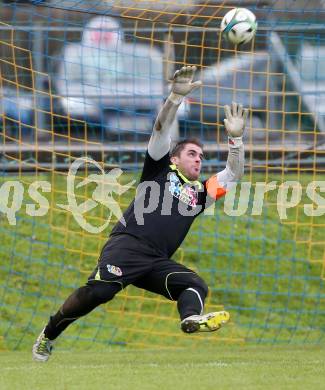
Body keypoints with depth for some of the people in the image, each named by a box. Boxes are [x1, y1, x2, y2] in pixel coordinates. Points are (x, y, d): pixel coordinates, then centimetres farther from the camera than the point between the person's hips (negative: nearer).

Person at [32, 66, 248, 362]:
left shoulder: (200, 193, 29)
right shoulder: (161, 169, 18)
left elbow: (234, 175, 25)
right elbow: (161, 129, 5)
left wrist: (236, 139, 11)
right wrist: (176, 96, -10)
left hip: (157, 262, 5)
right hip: (128, 246, -5)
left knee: (196, 285, -20)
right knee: (98, 291, -27)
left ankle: (191, 319, -54)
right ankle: (48, 335, -10)